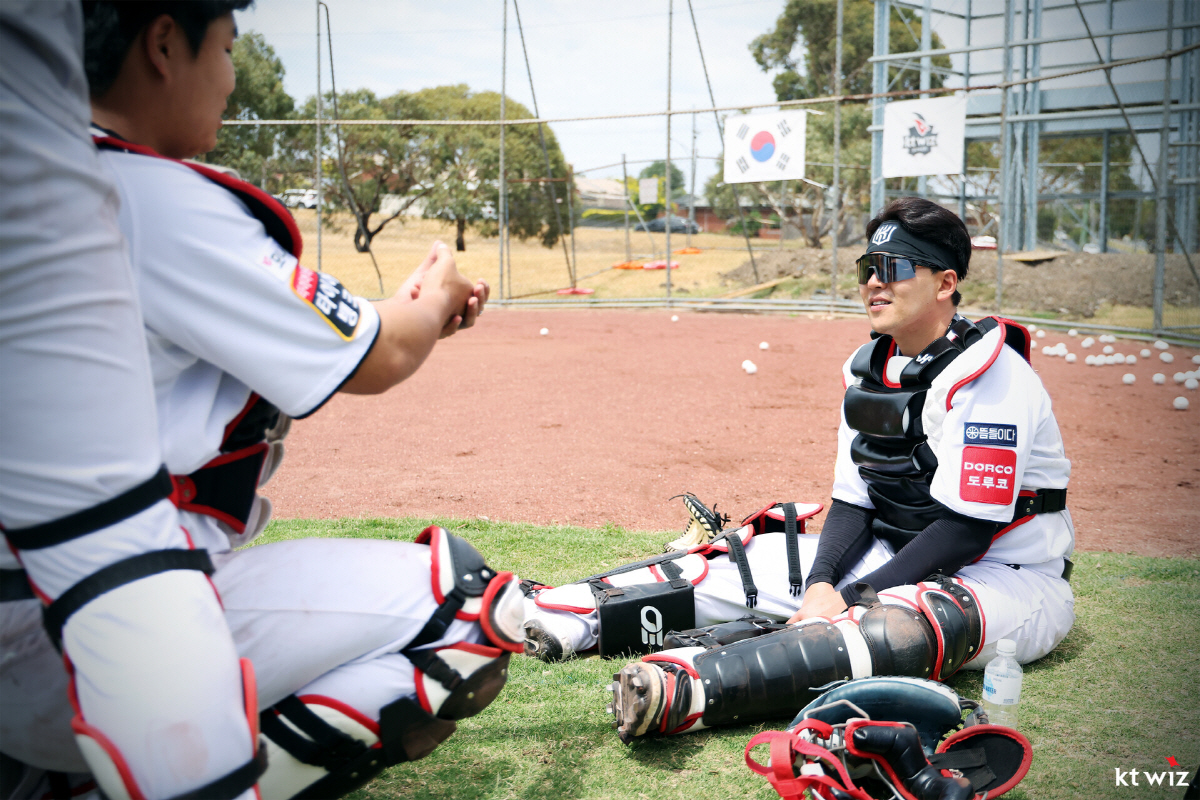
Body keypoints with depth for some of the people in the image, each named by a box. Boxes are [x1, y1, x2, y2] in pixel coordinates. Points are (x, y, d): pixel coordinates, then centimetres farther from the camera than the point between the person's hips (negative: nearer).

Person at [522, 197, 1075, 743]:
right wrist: (822, 585, -16)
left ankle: (685, 690, -60)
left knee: (912, 621, -40)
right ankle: (555, 614, -16)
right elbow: (854, 498, 3)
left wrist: (852, 600, -24)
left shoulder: (987, 372, -19)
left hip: (1014, 578, -7)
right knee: (738, 558, -6)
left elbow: (966, 529, -23)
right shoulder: (867, 369, 4)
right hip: (900, 557, 7)